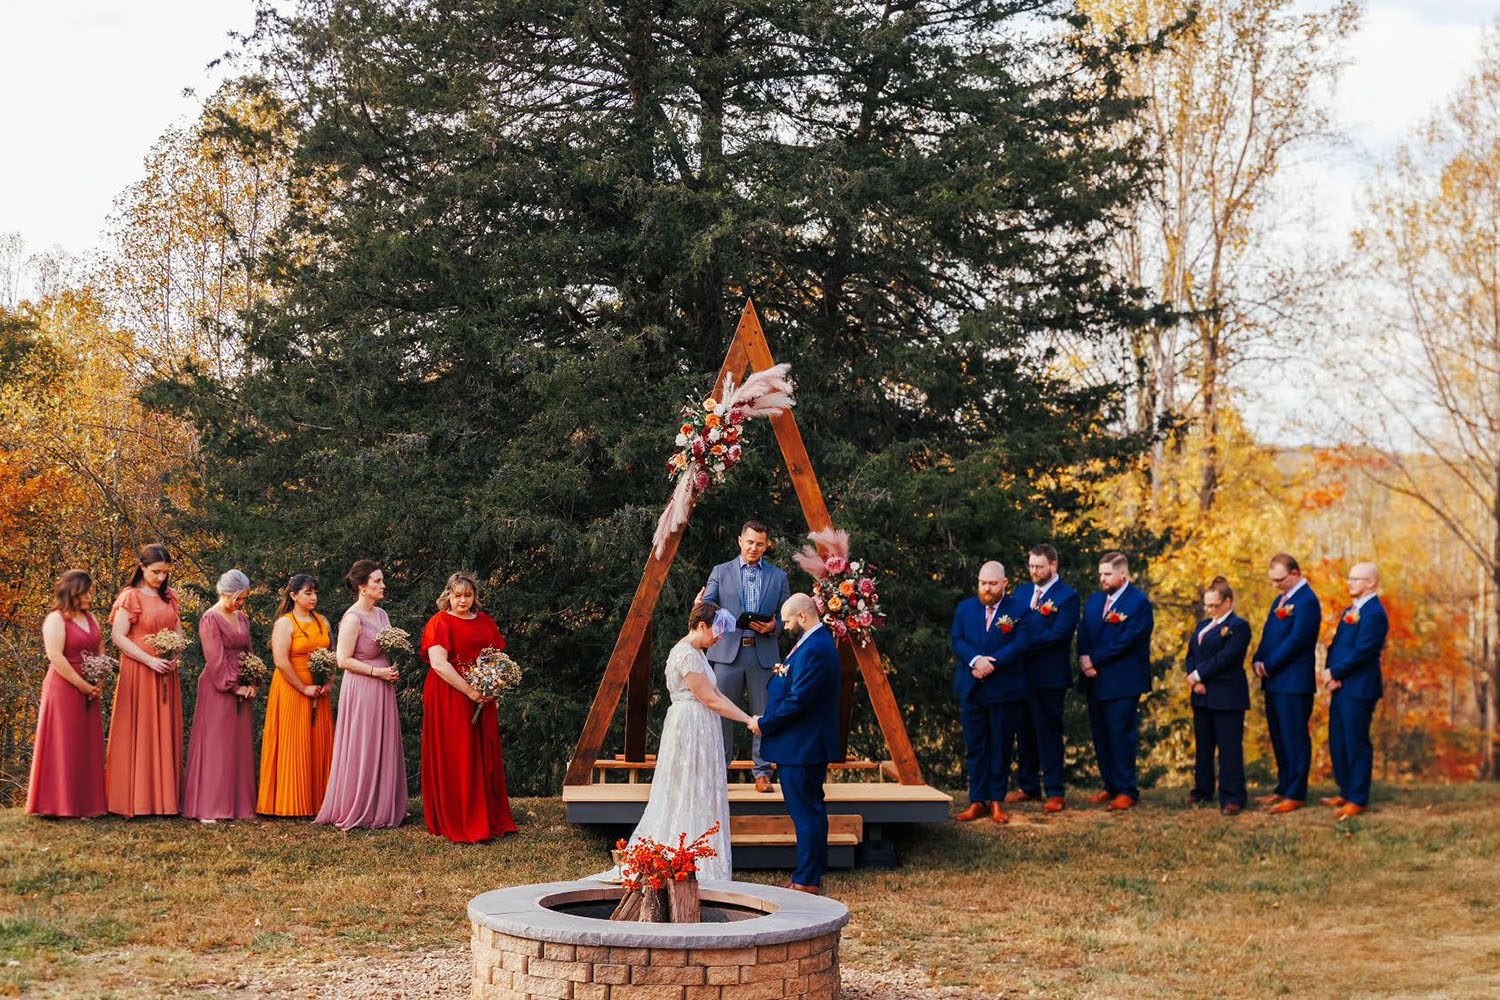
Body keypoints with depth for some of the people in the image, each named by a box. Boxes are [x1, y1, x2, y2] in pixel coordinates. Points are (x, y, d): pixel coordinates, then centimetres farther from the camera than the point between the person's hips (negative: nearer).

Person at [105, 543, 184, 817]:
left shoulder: (168, 597, 13)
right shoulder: (130, 597, -6)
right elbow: (118, 637, -11)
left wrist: (174, 656, -5)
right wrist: (150, 660, -18)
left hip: (166, 674, 6)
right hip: (138, 672, -6)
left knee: (165, 733, 5)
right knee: (139, 733, -4)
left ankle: (164, 795, 8)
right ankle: (137, 800, -1)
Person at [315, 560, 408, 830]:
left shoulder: (381, 614, 10)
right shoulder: (353, 618, -14)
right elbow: (343, 660, -16)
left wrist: (393, 670, 2)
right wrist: (376, 671, -17)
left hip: (383, 689, 8)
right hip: (361, 689, -8)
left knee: (385, 748, 11)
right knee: (362, 750, -2)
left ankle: (383, 807, 19)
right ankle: (358, 811, 7)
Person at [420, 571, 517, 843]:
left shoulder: (485, 621, 12)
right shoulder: (439, 622, -6)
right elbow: (439, 663, -16)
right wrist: (470, 691, -20)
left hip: (482, 699, 6)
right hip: (449, 698, -6)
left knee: (485, 758, 8)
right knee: (454, 761, -3)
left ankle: (490, 819, 16)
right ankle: (457, 824, 3)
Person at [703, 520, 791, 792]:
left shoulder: (778, 577, 13)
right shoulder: (721, 572, 10)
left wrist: (773, 626, -9)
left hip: (763, 654, 1)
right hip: (728, 652, -1)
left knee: (763, 715, 2)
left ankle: (762, 773, 9)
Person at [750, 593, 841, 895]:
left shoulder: (813, 649, -22)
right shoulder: (819, 641, 12)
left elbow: (798, 700, -24)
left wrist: (764, 724, -14)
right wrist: (786, 673, 7)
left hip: (802, 746, -11)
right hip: (811, 744, 11)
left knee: (806, 812, -5)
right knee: (811, 810, 16)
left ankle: (807, 880, 1)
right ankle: (812, 874, 24)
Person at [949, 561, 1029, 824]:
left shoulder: (1018, 609, -1)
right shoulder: (965, 608, 10)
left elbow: (1019, 644, -11)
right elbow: (956, 640, 1)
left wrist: (991, 664, -20)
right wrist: (975, 660, -18)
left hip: (1005, 691, -3)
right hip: (971, 690, 3)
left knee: (1001, 748, 4)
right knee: (975, 747, 5)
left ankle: (997, 801, 12)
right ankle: (977, 801, 9)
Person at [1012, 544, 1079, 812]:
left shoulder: (1067, 596, -6)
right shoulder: (1022, 591, 15)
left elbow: (1059, 633, -16)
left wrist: (1025, 644, -19)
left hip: (1049, 676, -6)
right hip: (1022, 672, 6)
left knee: (1048, 732, -3)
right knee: (1025, 731, 12)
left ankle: (1055, 792, 2)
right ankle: (1028, 786, 23)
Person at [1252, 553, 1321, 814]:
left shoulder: (1306, 601, -13)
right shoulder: (1281, 599, 17)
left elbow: (1296, 641, -19)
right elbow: (1268, 634, 18)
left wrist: (1269, 665, -14)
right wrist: (1258, 661, 1)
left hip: (1294, 682, -9)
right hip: (1274, 681, 9)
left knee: (1294, 739, -4)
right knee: (1279, 738, 14)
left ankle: (1296, 795, 0)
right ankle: (1283, 789, 22)